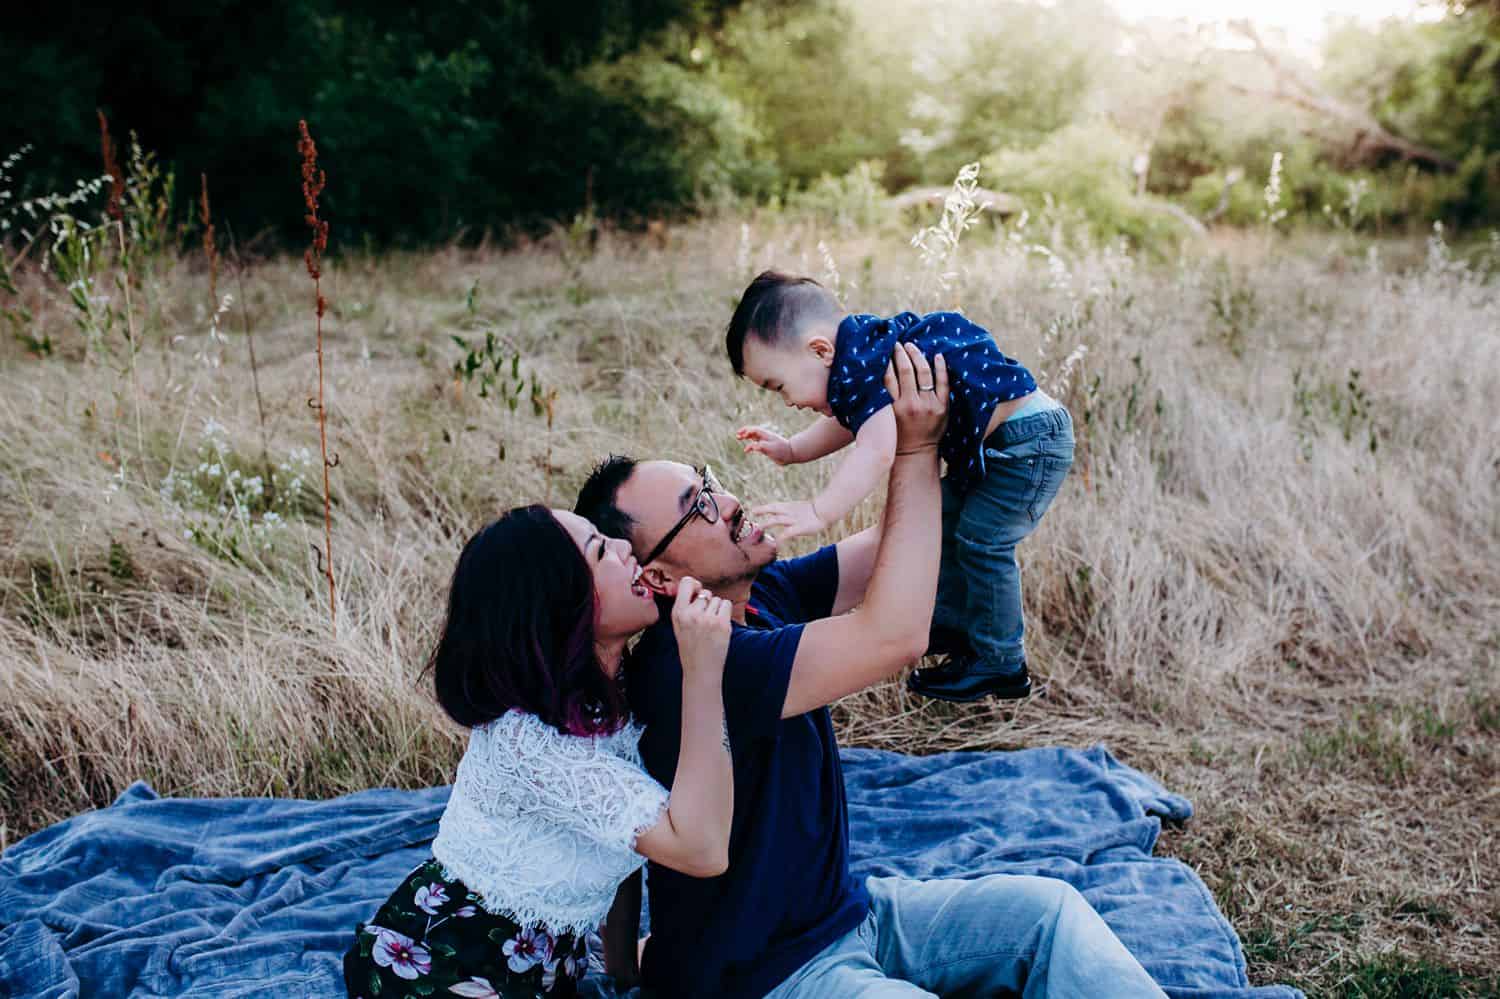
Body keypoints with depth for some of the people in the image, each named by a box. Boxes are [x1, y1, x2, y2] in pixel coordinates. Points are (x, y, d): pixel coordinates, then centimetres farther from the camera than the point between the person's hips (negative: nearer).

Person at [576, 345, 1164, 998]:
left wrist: (923, 436, -12)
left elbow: (898, 547, 4)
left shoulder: (762, 596, 0)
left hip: (844, 911, 9)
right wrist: (916, 448, -26)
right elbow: (893, 635, -33)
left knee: (1047, 908, 0)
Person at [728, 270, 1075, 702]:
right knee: (946, 520, 20)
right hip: (993, 445, 11)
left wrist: (818, 512, -47)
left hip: (1030, 441, -11)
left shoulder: (861, 369, -29)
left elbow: (877, 450, -43)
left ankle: (1001, 664, 6)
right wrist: (790, 449, 12)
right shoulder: (862, 352, 5)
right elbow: (849, 425, 22)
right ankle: (952, 623, 33)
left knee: (980, 540, -8)